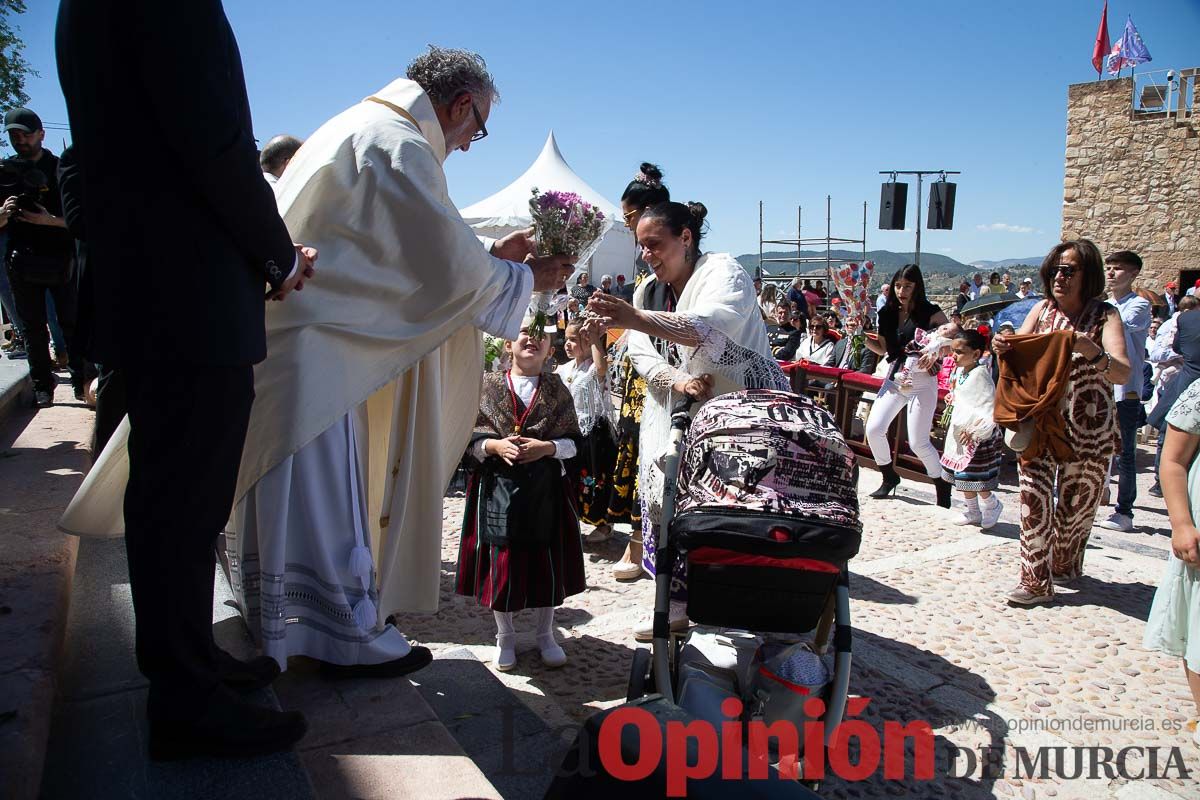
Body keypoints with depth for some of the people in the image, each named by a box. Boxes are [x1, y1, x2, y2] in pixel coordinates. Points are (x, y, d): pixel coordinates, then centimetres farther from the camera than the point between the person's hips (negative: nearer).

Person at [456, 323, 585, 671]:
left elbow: (573, 442, 4)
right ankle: (505, 636, 24)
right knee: (501, 559, 3)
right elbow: (471, 437, 2)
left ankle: (545, 634, 26)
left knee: (547, 559, 6)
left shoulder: (557, 390, 6)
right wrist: (495, 446, -15)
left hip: (546, 487, 1)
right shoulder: (488, 386, 3)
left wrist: (546, 447, -13)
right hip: (498, 487, -1)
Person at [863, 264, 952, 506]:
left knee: (918, 442, -6)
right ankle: (890, 477, 20)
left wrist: (934, 353, -25)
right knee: (873, 428, -4)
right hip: (894, 379, 5)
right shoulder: (888, 313, 5)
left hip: (922, 380, -5)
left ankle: (943, 487, 17)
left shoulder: (930, 312, -9)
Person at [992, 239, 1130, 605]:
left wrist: (1090, 350, -42)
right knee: (1034, 498, -7)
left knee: (1076, 503, 11)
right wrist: (1003, 348, -19)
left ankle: (1064, 565, 36)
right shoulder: (1042, 310, 3)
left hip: (1087, 428, -2)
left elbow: (1122, 373, -22)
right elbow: (1018, 359, 4)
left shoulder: (1104, 315, -9)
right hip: (1039, 422, 2)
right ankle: (1036, 581, 1)